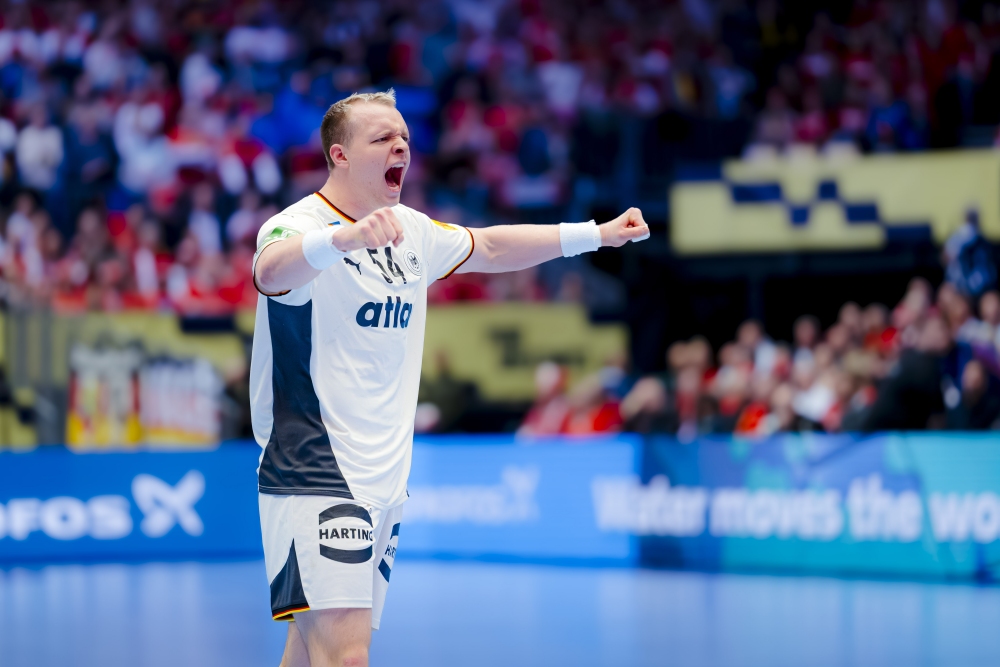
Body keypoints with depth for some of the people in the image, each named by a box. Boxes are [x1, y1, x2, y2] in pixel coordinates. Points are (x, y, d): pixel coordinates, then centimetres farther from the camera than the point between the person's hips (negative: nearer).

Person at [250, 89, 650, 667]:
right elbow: (273, 271, -37)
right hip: (315, 480, -8)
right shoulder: (300, 224, -13)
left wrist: (596, 234, 28)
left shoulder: (411, 231, 13)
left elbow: (489, 248, 32)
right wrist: (344, 237, -58)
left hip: (384, 483, 8)